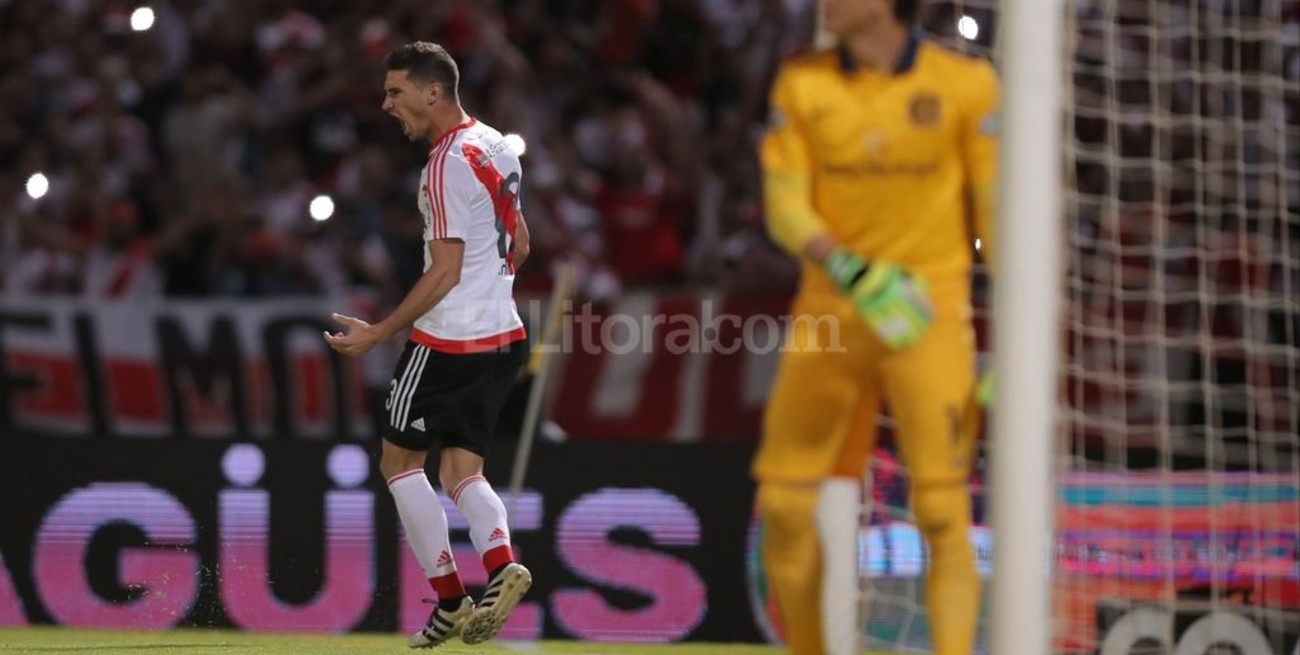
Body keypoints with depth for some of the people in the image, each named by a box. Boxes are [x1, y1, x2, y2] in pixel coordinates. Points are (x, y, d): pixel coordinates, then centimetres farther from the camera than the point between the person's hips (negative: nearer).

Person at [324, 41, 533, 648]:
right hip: (503, 336, 9)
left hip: (447, 340, -9)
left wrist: (379, 332, -15)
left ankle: (450, 599, 4)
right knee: (461, 471, 9)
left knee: (400, 459, 8)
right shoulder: (495, 148, 11)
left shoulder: (448, 162, -17)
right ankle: (500, 563, -19)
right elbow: (518, 245, 20)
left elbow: (446, 270, -19)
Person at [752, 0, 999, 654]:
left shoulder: (965, 84, -1)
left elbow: (997, 208, 1)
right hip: (828, 310, 3)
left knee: (941, 511, -12)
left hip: (929, 312, -3)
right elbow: (784, 203, -1)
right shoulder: (801, 84, 6)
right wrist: (847, 269, -20)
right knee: (784, 503, 4)